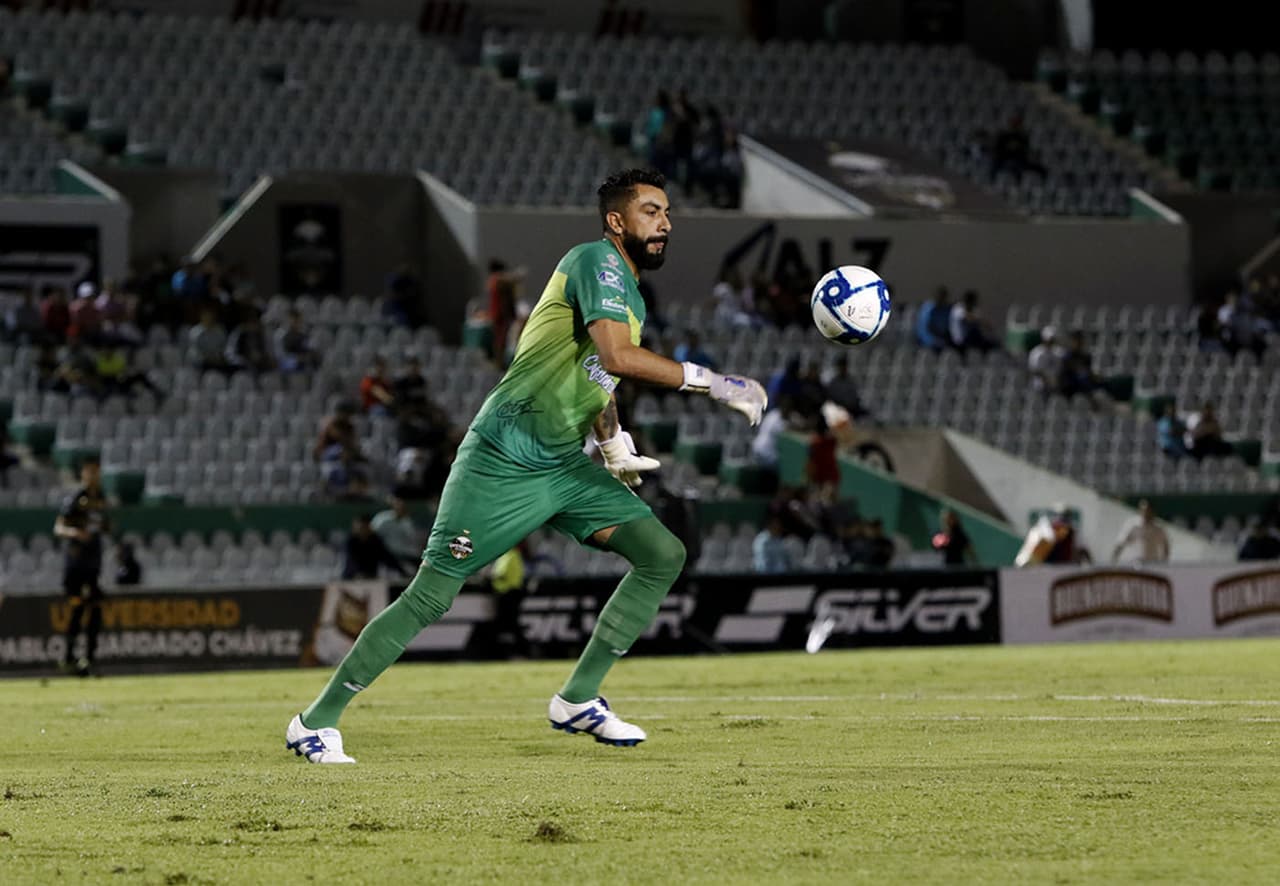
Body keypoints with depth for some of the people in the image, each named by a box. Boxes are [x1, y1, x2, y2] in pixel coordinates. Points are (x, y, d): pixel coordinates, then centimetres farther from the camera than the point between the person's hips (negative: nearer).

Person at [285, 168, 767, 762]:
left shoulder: (632, 298, 17)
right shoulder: (596, 261, -12)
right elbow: (617, 357, -27)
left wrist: (616, 452, 26)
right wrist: (712, 383, -25)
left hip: (565, 466, 9)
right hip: (503, 461, -9)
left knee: (663, 555, -4)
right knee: (429, 597, -9)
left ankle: (578, 701, 2)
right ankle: (316, 722, 1)